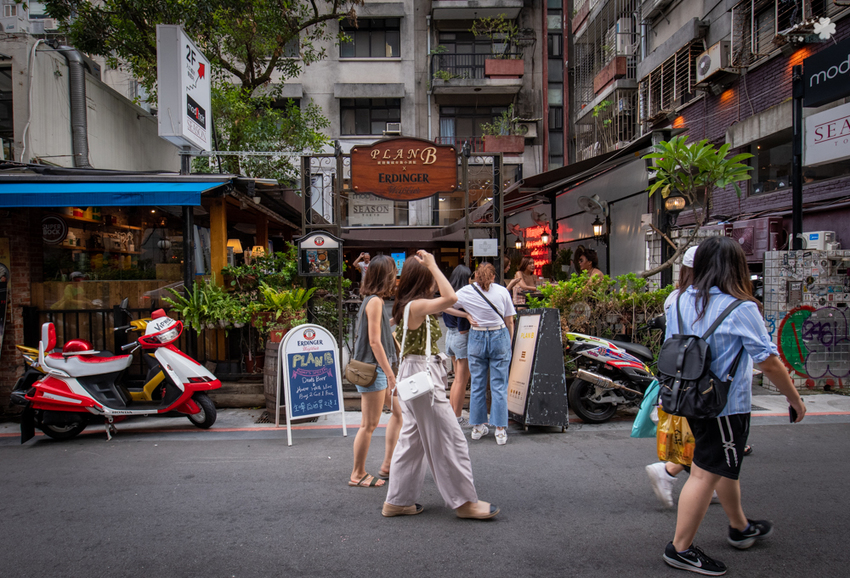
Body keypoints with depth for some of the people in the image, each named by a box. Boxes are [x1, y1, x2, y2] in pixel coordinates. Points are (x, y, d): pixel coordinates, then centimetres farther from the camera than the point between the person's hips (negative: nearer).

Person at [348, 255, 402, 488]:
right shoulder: (375, 301, -17)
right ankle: (358, 474, 15)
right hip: (373, 369, -10)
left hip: (379, 368, 10)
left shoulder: (374, 300, 13)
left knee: (399, 411, 16)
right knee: (369, 425, 1)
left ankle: (387, 465, 22)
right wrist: (390, 374, -18)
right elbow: (374, 341, -20)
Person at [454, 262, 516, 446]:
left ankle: (478, 427, 18)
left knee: (477, 384, 10)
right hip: (499, 337, 0)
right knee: (499, 385, 3)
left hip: (477, 338, 1)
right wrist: (509, 344, 13)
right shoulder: (502, 291, -1)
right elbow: (509, 322, 2)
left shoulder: (466, 292, -1)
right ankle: (500, 430, 5)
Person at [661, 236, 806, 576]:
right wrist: (794, 398, 3)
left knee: (725, 466, 24)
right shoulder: (741, 309, -16)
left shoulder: (681, 302, 1)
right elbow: (769, 361, -11)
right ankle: (680, 548, 10)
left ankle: (740, 528, 43)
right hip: (725, 405, -7)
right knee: (706, 473, 1)